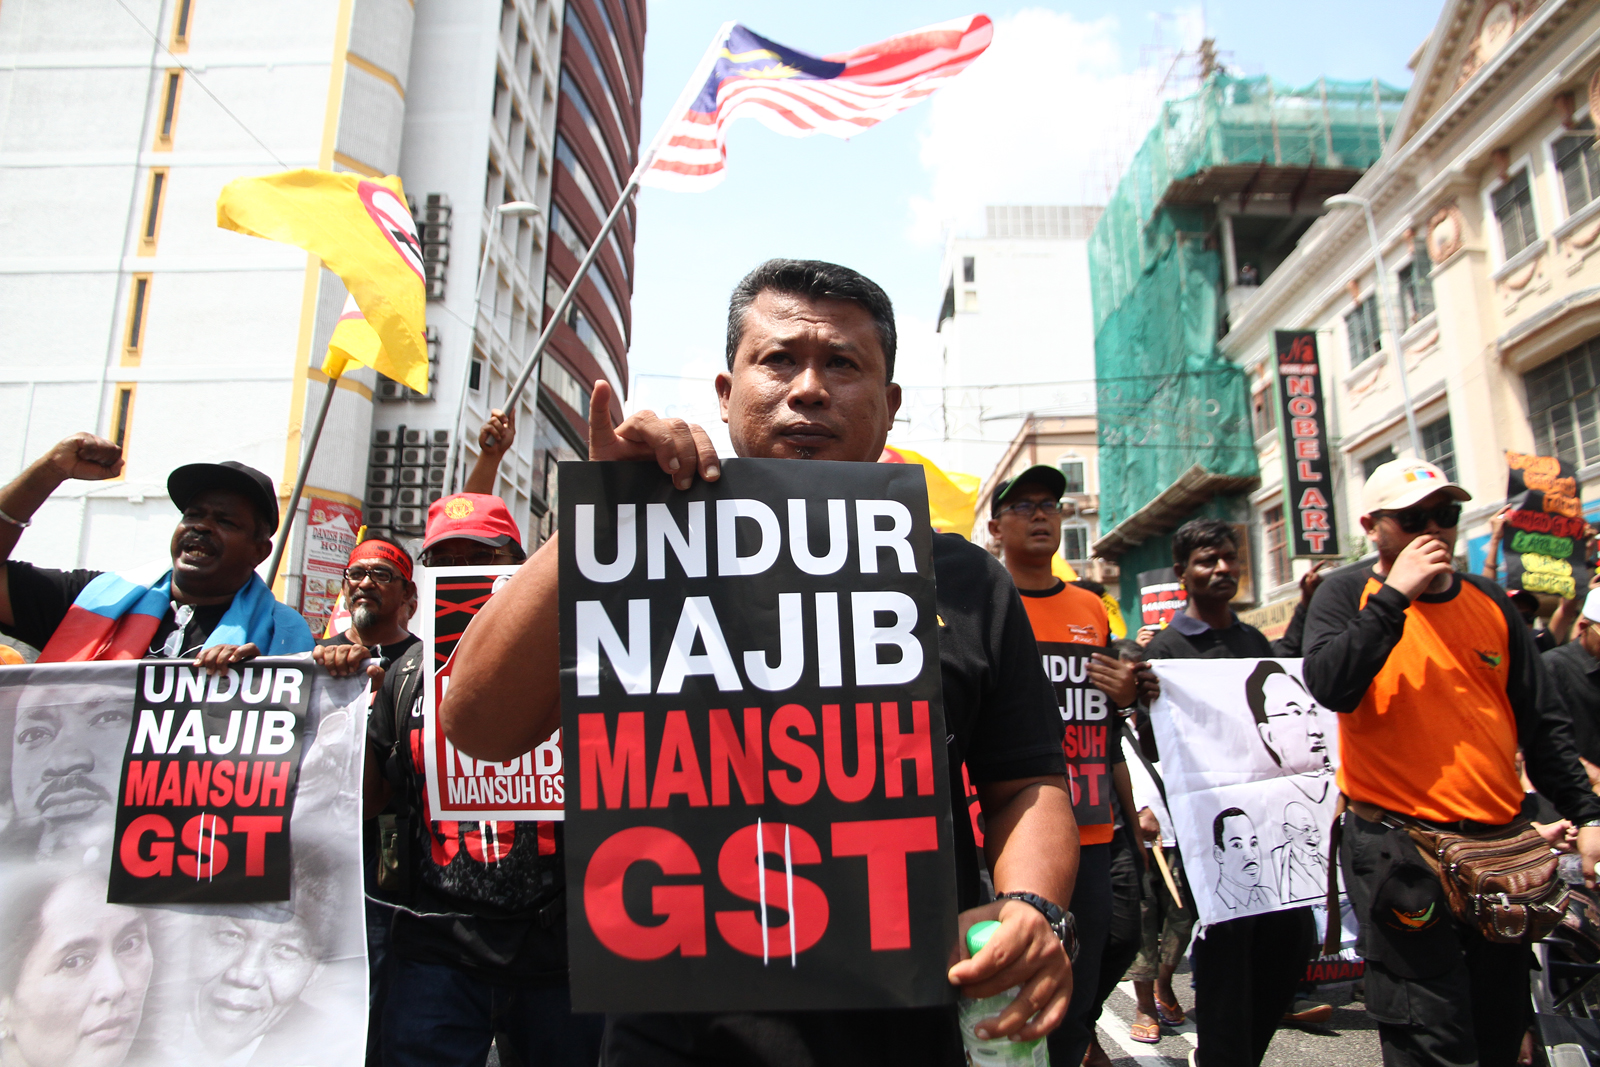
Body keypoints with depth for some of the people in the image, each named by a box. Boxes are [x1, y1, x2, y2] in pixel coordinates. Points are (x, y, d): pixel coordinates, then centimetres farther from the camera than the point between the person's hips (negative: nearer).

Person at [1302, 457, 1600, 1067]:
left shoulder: (1490, 604, 10)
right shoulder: (1348, 597, -2)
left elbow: (1543, 725, 14)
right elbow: (1330, 687, -21)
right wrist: (1395, 593, -19)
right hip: (1398, 850, -5)